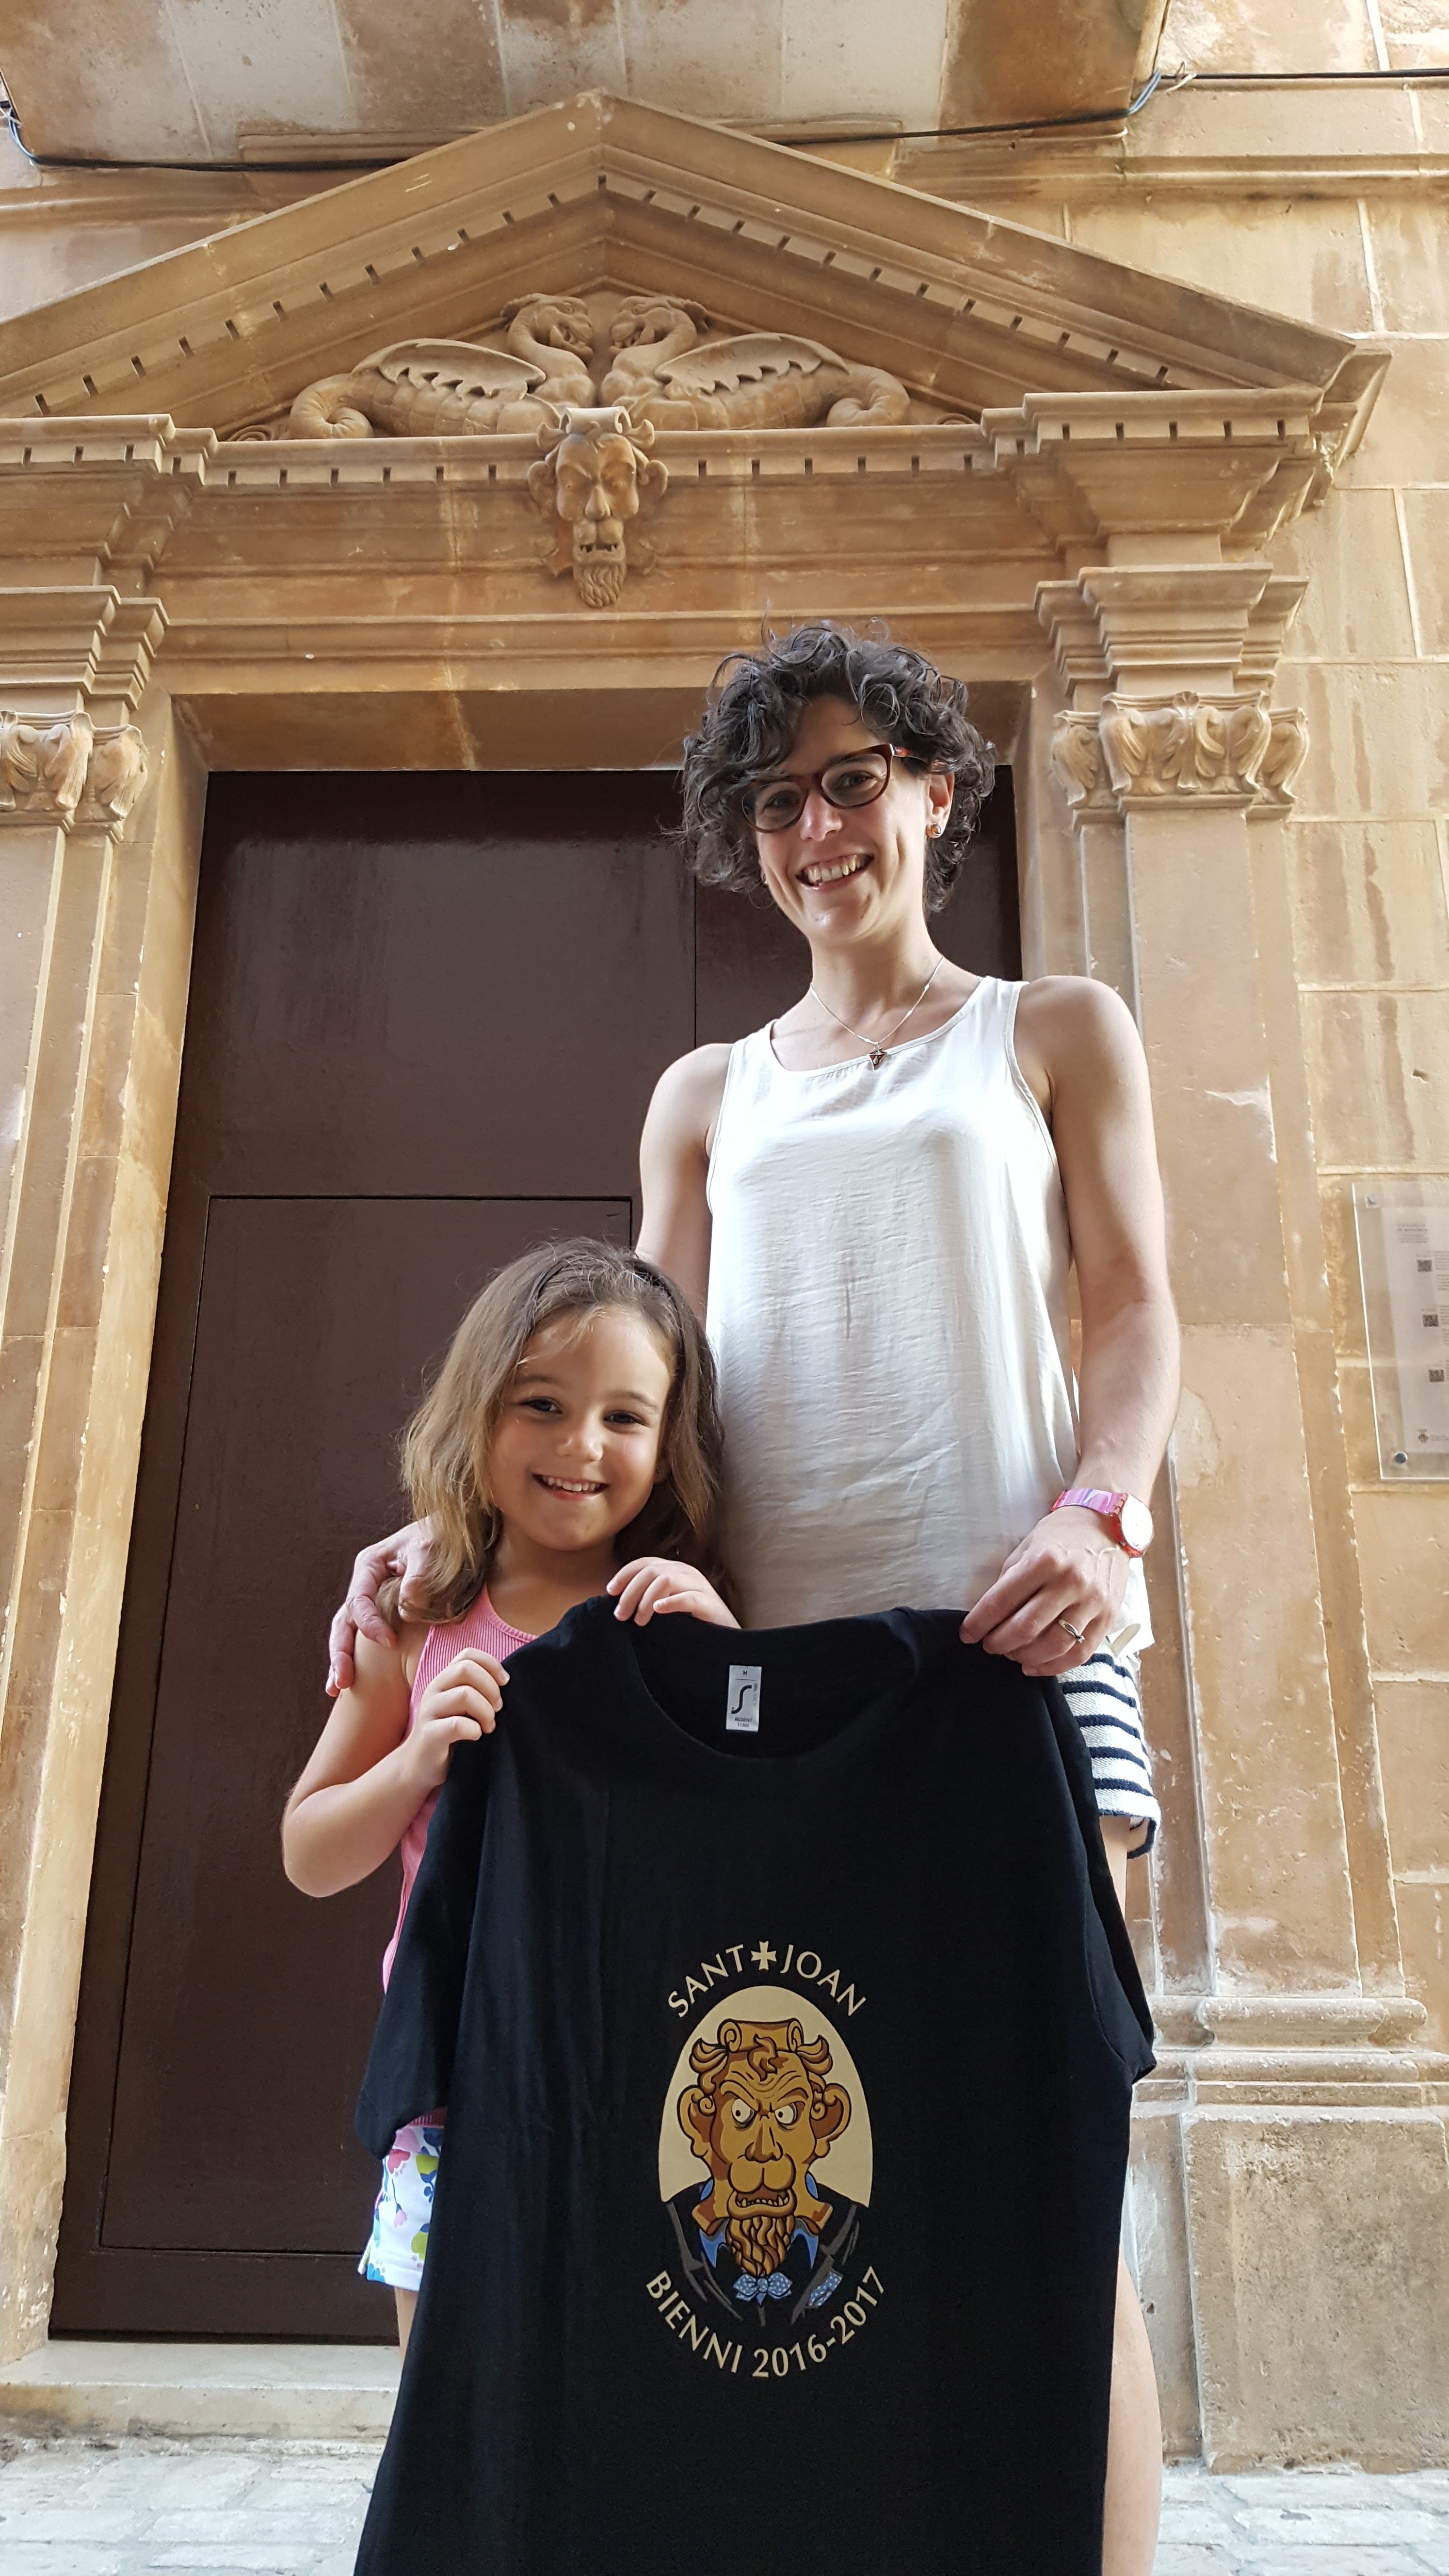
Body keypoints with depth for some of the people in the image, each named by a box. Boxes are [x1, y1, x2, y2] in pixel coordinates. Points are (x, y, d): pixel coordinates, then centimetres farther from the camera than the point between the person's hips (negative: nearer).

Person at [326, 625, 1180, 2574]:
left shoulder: (1057, 1032, 17)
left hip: (1014, 1631, -2)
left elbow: (1135, 1314, 6)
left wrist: (1098, 1516, -14)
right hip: (769, 1648, 3)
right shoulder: (708, 1098, 23)